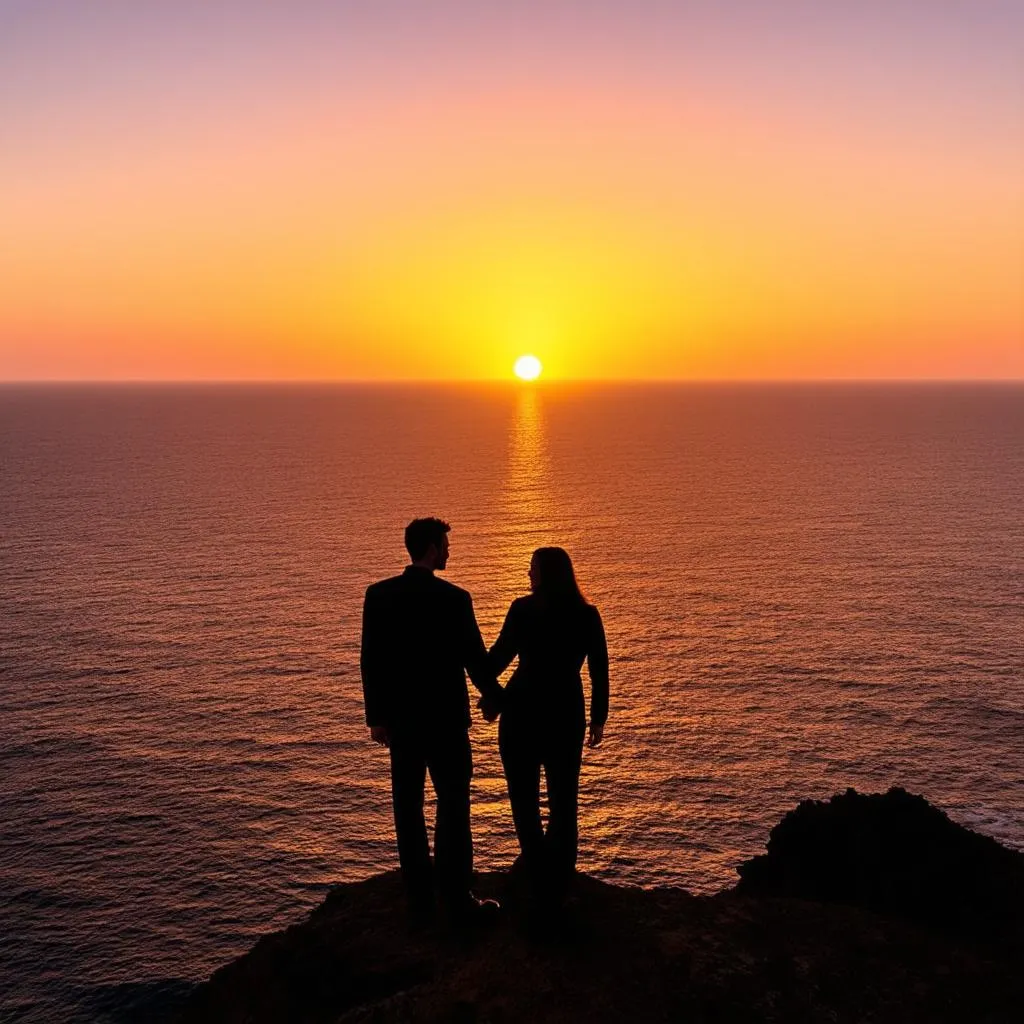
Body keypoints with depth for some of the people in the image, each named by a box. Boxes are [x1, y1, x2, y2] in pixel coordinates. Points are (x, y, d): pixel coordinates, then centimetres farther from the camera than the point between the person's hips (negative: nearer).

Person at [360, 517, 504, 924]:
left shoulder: (378, 594, -1)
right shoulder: (453, 598, -14)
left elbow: (369, 660, 0)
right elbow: (475, 656, -8)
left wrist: (376, 716, 7)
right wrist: (492, 697, 10)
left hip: (400, 718, 5)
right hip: (444, 718, -5)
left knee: (408, 807, 12)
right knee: (453, 807, 4)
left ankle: (419, 898, 21)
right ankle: (457, 899, 9)